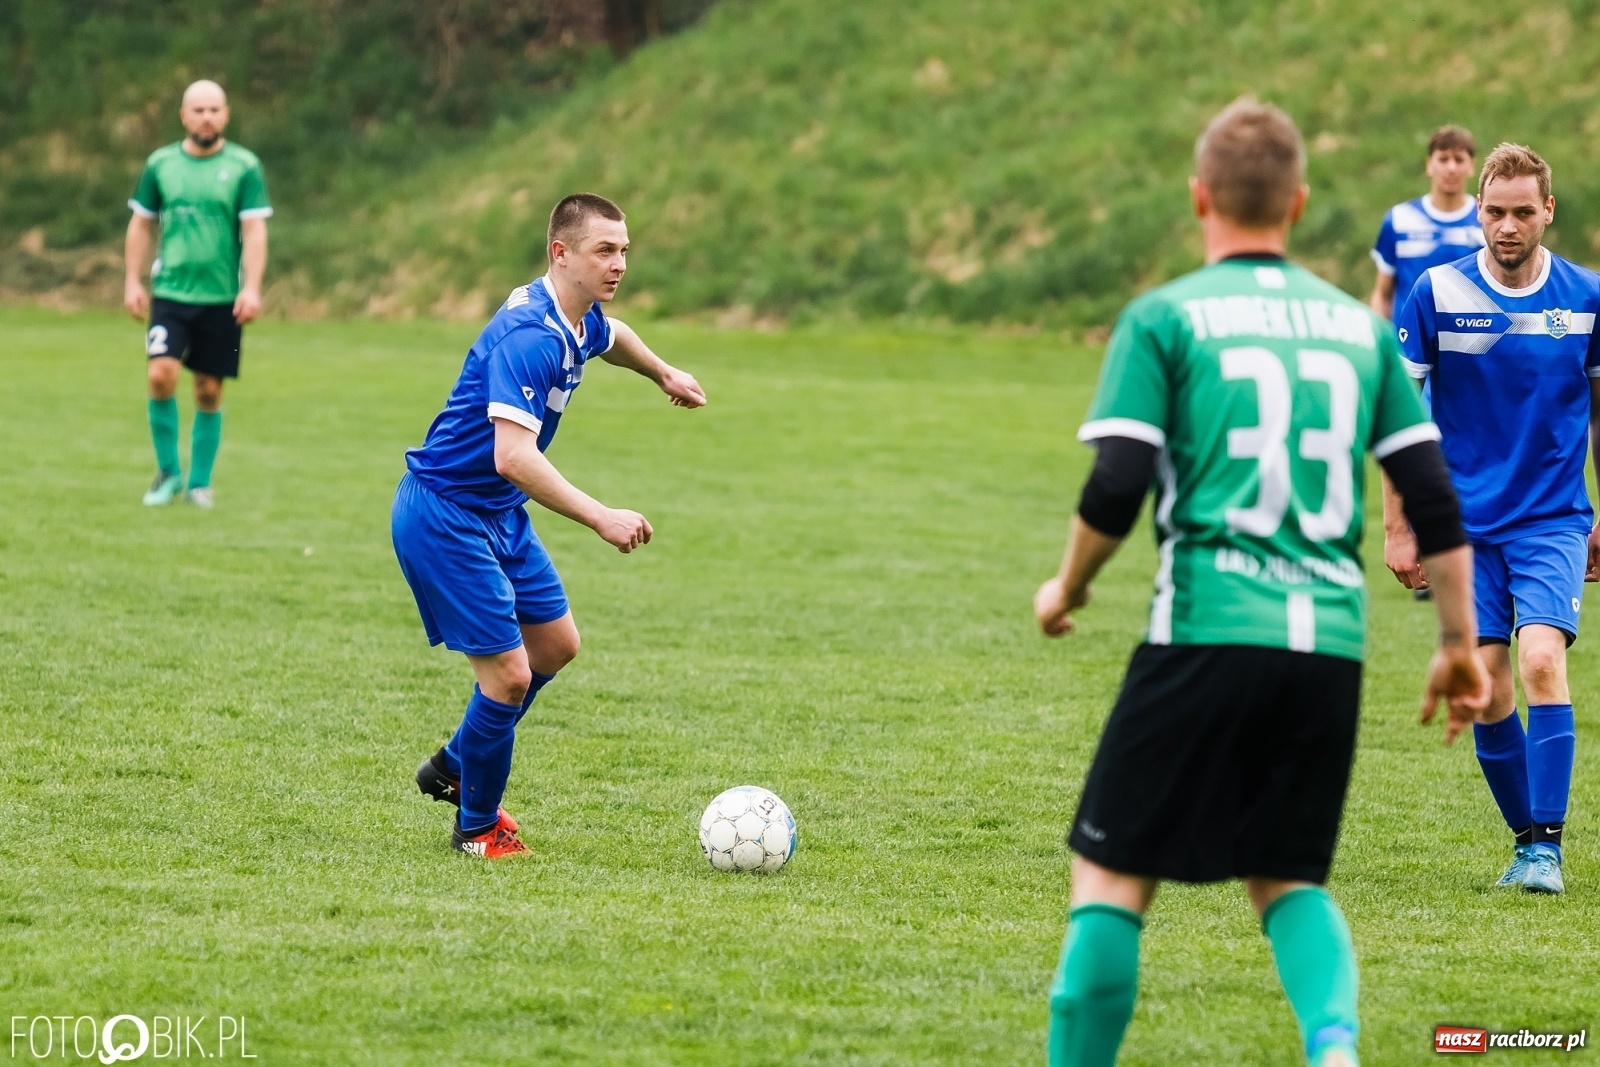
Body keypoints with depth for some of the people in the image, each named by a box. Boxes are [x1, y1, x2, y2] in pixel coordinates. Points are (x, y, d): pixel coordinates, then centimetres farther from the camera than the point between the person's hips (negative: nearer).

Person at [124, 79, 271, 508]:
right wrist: (132, 281, 5)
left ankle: (199, 482, 17)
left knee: (209, 392, 3)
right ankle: (168, 472, 2)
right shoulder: (160, 163, 5)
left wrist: (252, 288, -16)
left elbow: (255, 230, -6)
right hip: (170, 293, 1)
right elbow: (141, 224, 12)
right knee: (161, 375, -15)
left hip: (223, 299, -1)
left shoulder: (244, 166, -2)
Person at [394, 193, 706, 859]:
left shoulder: (580, 322, 1)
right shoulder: (529, 336, -29)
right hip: (443, 514, -10)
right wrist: (601, 518, -43)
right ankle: (478, 827, 13)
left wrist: (664, 374, 45)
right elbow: (513, 456, -39)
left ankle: (453, 767, 36)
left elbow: (611, 337, 30)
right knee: (508, 674, -8)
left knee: (555, 644, 18)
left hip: (498, 513, 10)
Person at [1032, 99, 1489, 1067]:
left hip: (1209, 632, -4)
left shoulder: (1164, 318, 1)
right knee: (1288, 878, 17)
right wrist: (1460, 642, 18)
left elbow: (1116, 490, -7)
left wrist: (1067, 587, 11)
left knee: (1111, 875, 6)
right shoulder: (1359, 326, 13)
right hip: (1332, 643, 4)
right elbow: (1436, 502, 10)